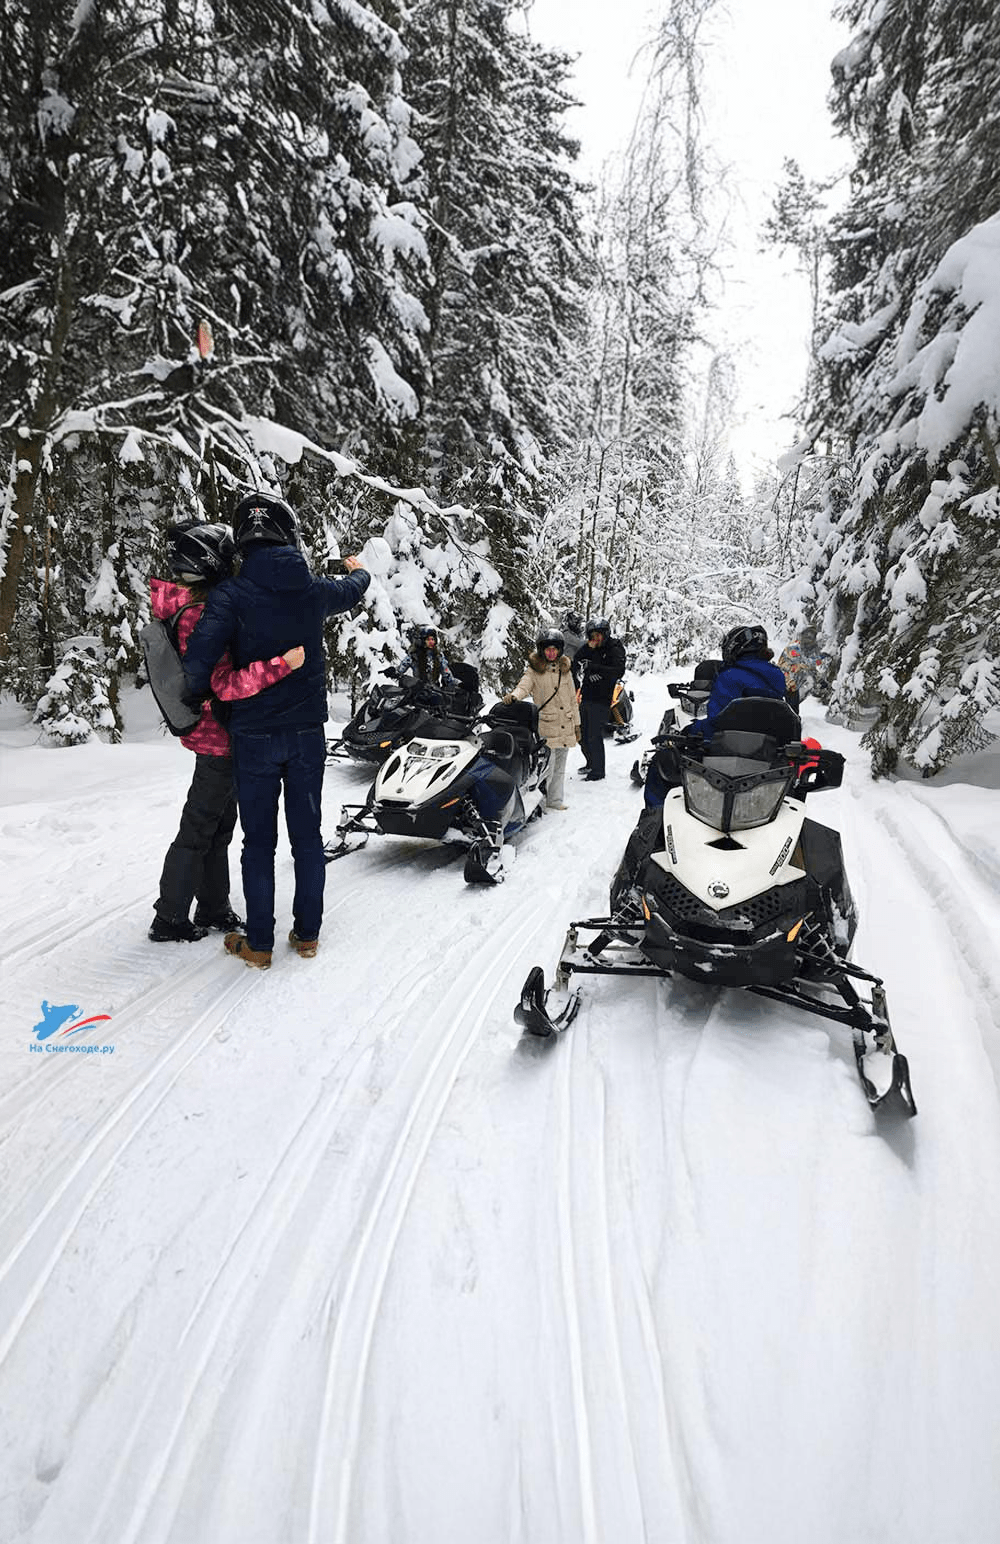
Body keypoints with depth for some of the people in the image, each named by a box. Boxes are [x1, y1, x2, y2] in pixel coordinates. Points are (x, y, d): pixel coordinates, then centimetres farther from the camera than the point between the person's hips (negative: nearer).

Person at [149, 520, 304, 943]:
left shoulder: (186, 605, 5)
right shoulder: (202, 618, -25)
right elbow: (227, 684, -33)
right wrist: (282, 664, -38)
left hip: (215, 734, 10)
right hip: (221, 738, -10)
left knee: (219, 828, 19)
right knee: (198, 831, 3)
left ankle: (213, 909, 33)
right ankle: (169, 920, 16)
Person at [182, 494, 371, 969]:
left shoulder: (230, 595, -13)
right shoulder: (313, 590, -1)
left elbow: (199, 659, -23)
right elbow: (351, 590, 23)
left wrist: (189, 698, -1)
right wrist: (359, 571, 46)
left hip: (254, 735, -3)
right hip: (307, 733, 3)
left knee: (258, 841, 7)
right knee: (307, 835, 12)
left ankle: (259, 943, 15)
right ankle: (307, 934, 22)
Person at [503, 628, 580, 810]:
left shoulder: (565, 670, 12)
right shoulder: (534, 670, -1)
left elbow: (572, 698, 17)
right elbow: (524, 686, -17)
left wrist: (577, 725, 16)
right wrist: (514, 695, -40)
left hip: (566, 727, 5)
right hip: (546, 728, -5)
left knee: (559, 767, 12)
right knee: (547, 768, -9)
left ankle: (555, 800, 23)